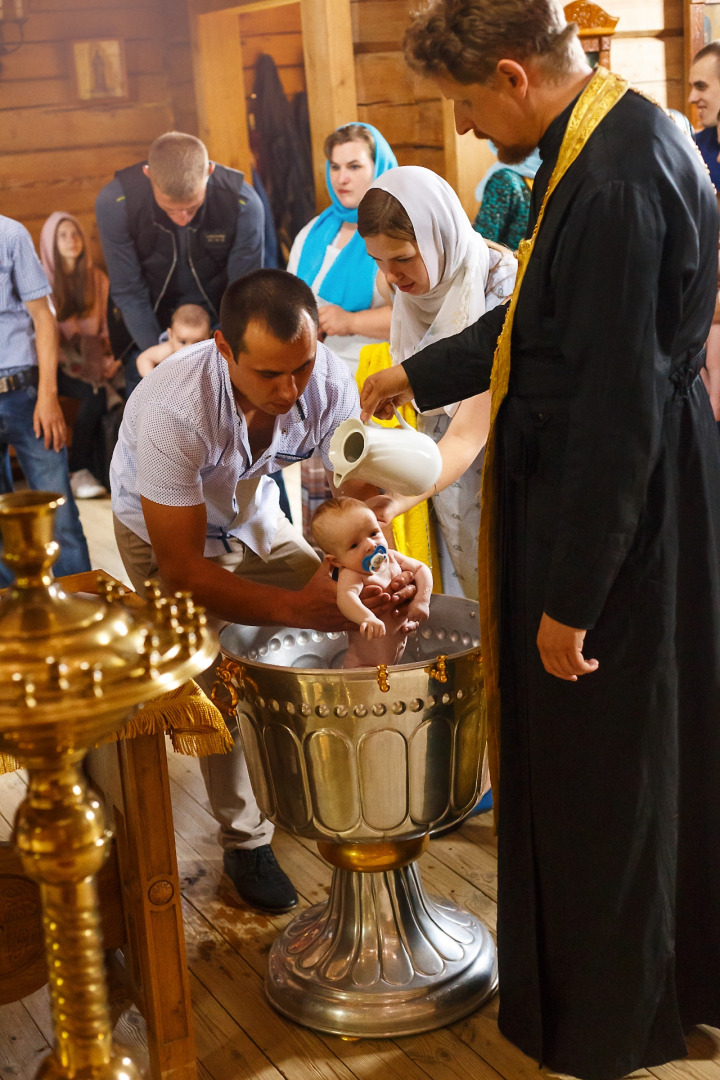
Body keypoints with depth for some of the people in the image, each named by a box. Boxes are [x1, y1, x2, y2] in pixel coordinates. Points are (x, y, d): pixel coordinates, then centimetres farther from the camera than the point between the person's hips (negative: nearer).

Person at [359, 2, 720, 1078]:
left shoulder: (616, 183, -26)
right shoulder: (614, 130, 7)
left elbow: (616, 415, -26)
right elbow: (543, 317, 20)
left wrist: (568, 601, -20)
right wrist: (418, 374, 27)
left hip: (615, 516, -10)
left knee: (598, 775, 8)